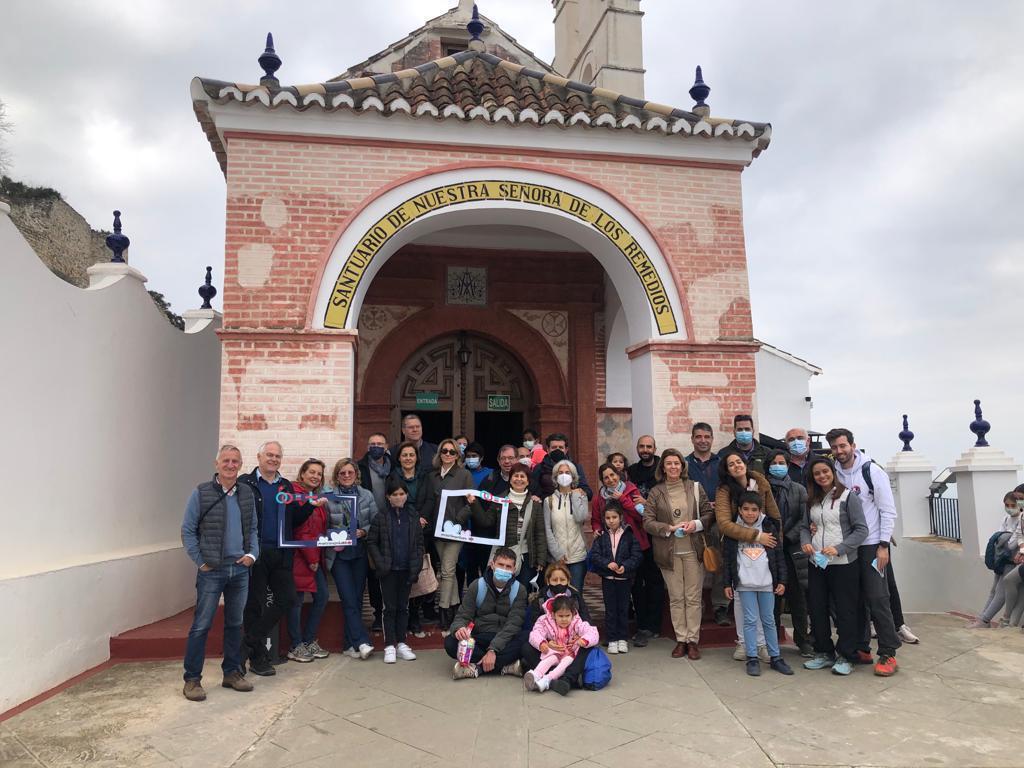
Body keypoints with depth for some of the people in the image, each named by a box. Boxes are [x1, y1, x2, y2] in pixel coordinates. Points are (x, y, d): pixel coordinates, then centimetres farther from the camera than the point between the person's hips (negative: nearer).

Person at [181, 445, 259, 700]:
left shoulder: (247, 494, 6)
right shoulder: (201, 493, -6)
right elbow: (188, 531, -3)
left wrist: (252, 554, 0)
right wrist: (200, 561, -7)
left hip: (240, 569, 4)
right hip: (211, 571, -4)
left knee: (235, 624, 13)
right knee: (201, 626, 0)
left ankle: (232, 672, 26)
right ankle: (192, 679, 12)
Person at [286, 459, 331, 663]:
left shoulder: (317, 498, 16)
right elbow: (299, 530, -17)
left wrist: (317, 557, 9)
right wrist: (311, 558, -15)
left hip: (315, 557, 9)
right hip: (299, 556, -9)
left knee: (322, 596, 9)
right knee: (297, 600, 1)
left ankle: (309, 641, 22)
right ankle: (296, 647, 13)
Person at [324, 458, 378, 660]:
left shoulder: (366, 496, 3)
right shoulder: (328, 497, -3)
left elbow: (376, 522, 4)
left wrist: (363, 532, -12)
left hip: (360, 554, 3)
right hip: (338, 555, -2)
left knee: (357, 599, 7)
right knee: (349, 600, -8)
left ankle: (350, 644, 18)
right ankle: (362, 642, -5)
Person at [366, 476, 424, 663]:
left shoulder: (413, 515, 2)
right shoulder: (382, 516, -4)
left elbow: (419, 543, 5)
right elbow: (371, 542, -1)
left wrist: (416, 565, -3)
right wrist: (380, 563, -10)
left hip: (407, 569, 2)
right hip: (389, 570, -2)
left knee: (403, 606, 10)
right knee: (390, 607, 3)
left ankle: (401, 644, 19)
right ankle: (389, 646, 10)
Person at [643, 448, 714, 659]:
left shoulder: (695, 487, 1)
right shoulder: (655, 492, -2)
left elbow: (709, 512, 5)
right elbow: (648, 521, -4)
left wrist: (697, 524, -13)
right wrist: (670, 528, -16)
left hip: (693, 550, 0)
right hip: (669, 552, 0)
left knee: (693, 597, 5)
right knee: (676, 598, 8)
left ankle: (693, 640, 15)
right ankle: (681, 639, 19)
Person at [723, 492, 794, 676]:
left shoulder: (769, 528, 3)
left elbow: (779, 555, 6)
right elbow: (727, 558, 4)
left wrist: (781, 580, 2)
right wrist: (727, 583, 2)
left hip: (767, 583, 1)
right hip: (744, 584, -1)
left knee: (769, 620, 9)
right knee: (750, 620, 1)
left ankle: (775, 657, 18)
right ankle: (752, 658, 8)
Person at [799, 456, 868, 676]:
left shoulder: (847, 497, -7)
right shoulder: (812, 500, 10)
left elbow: (861, 529, -10)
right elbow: (805, 526, 16)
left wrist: (838, 548, -19)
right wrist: (805, 542, -5)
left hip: (843, 563, -5)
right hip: (817, 563, 6)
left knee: (845, 610, 3)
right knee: (817, 609, 11)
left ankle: (845, 656, 16)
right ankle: (824, 653, 25)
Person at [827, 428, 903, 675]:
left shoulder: (872, 471, -9)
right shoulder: (834, 474, 4)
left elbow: (888, 511, -8)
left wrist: (883, 546, -12)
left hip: (871, 546, -4)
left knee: (877, 598, -6)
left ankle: (888, 655, 3)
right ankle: (861, 649, 20)